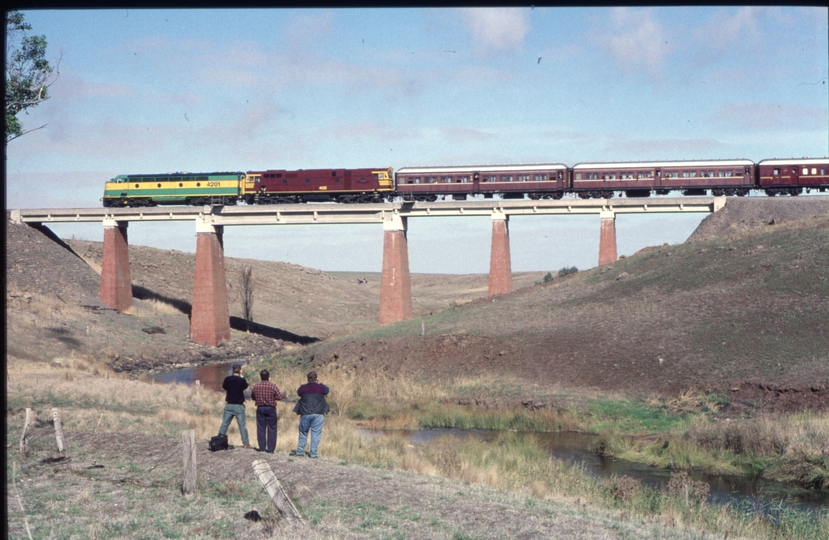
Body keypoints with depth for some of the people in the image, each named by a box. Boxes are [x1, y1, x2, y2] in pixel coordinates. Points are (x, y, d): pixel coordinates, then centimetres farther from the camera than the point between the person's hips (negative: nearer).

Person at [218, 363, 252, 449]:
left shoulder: (228, 379, -4)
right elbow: (245, 386, 10)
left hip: (229, 405, 2)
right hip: (239, 406, -2)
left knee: (224, 424, 8)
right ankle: (246, 443, 5)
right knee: (242, 425, 3)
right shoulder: (242, 380, -11)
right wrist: (241, 377, 13)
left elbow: (224, 386, 14)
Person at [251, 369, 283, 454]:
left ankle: (262, 448, 9)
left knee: (261, 429, 9)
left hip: (260, 408, 2)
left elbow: (253, 397, 9)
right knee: (272, 429, 4)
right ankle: (270, 449, 2)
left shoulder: (256, 386, -2)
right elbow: (279, 397, -9)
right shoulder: (273, 386, -11)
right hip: (271, 408, -2)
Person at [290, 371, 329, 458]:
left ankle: (300, 451, 20)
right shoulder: (321, 387, -2)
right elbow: (327, 390, 19)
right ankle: (313, 453, 1)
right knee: (316, 433, 3)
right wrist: (319, 384, 31)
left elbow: (298, 392, 19)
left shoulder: (303, 388, -2)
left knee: (303, 432, 15)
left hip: (305, 413, 1)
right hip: (318, 414, -1)